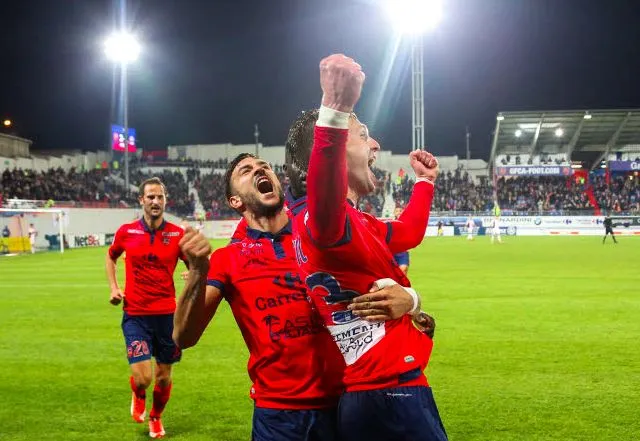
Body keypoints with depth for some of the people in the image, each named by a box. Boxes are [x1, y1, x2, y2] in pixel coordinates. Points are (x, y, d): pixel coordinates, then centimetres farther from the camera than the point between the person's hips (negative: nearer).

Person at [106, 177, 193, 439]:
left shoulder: (178, 234, -4)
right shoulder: (126, 232, -2)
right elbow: (111, 257, 18)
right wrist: (114, 287, 5)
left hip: (167, 314, 1)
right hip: (135, 316, -1)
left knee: (163, 375, 12)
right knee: (142, 377, -10)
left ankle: (156, 417, 41)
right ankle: (138, 396, 28)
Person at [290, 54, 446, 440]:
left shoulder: (358, 224, 17)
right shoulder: (322, 221, -16)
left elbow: (409, 233, 36)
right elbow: (326, 198, -43)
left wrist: (425, 181, 42)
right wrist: (336, 110, -56)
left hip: (378, 394, 11)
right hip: (391, 394, -11)